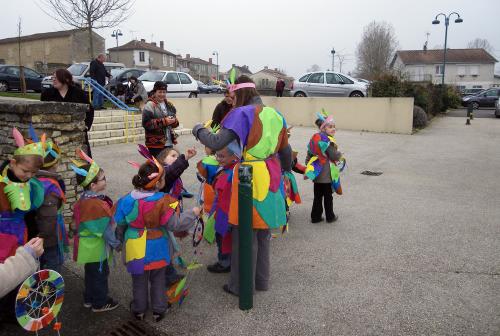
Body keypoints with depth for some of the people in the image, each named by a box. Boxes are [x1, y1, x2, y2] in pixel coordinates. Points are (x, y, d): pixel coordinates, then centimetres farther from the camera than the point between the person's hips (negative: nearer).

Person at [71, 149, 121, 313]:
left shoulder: (84, 199, 1)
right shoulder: (97, 205, -28)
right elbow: (105, 229, -22)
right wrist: (116, 243, -10)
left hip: (89, 245, 9)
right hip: (96, 247, -9)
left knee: (91, 273, 23)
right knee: (100, 274, 8)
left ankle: (89, 299, 38)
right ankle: (100, 303, 23)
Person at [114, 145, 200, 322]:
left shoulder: (127, 201, -12)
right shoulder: (164, 201, -23)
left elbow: (120, 225, -1)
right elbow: (175, 224, -21)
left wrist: (120, 239, 19)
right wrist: (192, 213, -9)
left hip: (136, 249, 2)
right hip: (157, 249, -2)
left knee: (139, 280, 22)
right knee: (158, 279, 20)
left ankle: (139, 310, 38)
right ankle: (158, 310, 33)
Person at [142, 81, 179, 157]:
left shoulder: (168, 105, 14)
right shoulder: (150, 105, -7)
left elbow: (175, 123, 21)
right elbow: (146, 123, -17)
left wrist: (174, 121, -3)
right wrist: (164, 121, -20)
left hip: (169, 143, 6)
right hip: (156, 144, -6)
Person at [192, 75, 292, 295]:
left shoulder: (243, 113, -11)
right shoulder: (274, 114, 10)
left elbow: (217, 143, -18)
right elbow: (285, 149, 18)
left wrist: (199, 130, 1)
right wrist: (286, 170, 36)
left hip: (251, 177, -7)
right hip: (271, 176, 7)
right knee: (263, 230, 18)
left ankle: (241, 285, 18)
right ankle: (262, 280, 32)